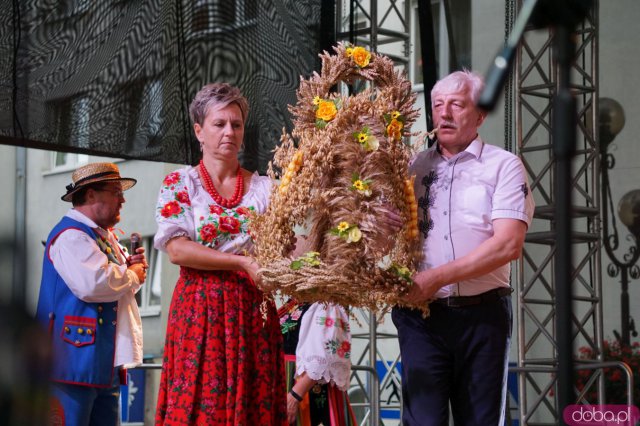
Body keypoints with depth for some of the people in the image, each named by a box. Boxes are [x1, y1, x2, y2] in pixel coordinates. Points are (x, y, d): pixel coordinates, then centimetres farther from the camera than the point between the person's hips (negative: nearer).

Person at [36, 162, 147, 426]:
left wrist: (131, 268, 8)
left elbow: (114, 285, 30)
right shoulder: (71, 236, -12)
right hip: (76, 361, -10)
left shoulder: (105, 235, 20)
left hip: (106, 363, 10)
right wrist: (132, 275, -9)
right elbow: (94, 284, -27)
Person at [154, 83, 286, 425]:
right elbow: (176, 249, -8)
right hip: (200, 309, -2)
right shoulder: (179, 184, 5)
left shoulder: (264, 188, 11)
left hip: (254, 312, 2)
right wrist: (242, 262, -14)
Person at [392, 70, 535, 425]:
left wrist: (436, 278, -16)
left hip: (481, 315, -2)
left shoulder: (503, 166, 1)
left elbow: (508, 244, -11)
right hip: (421, 314, 2)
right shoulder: (415, 167, 12)